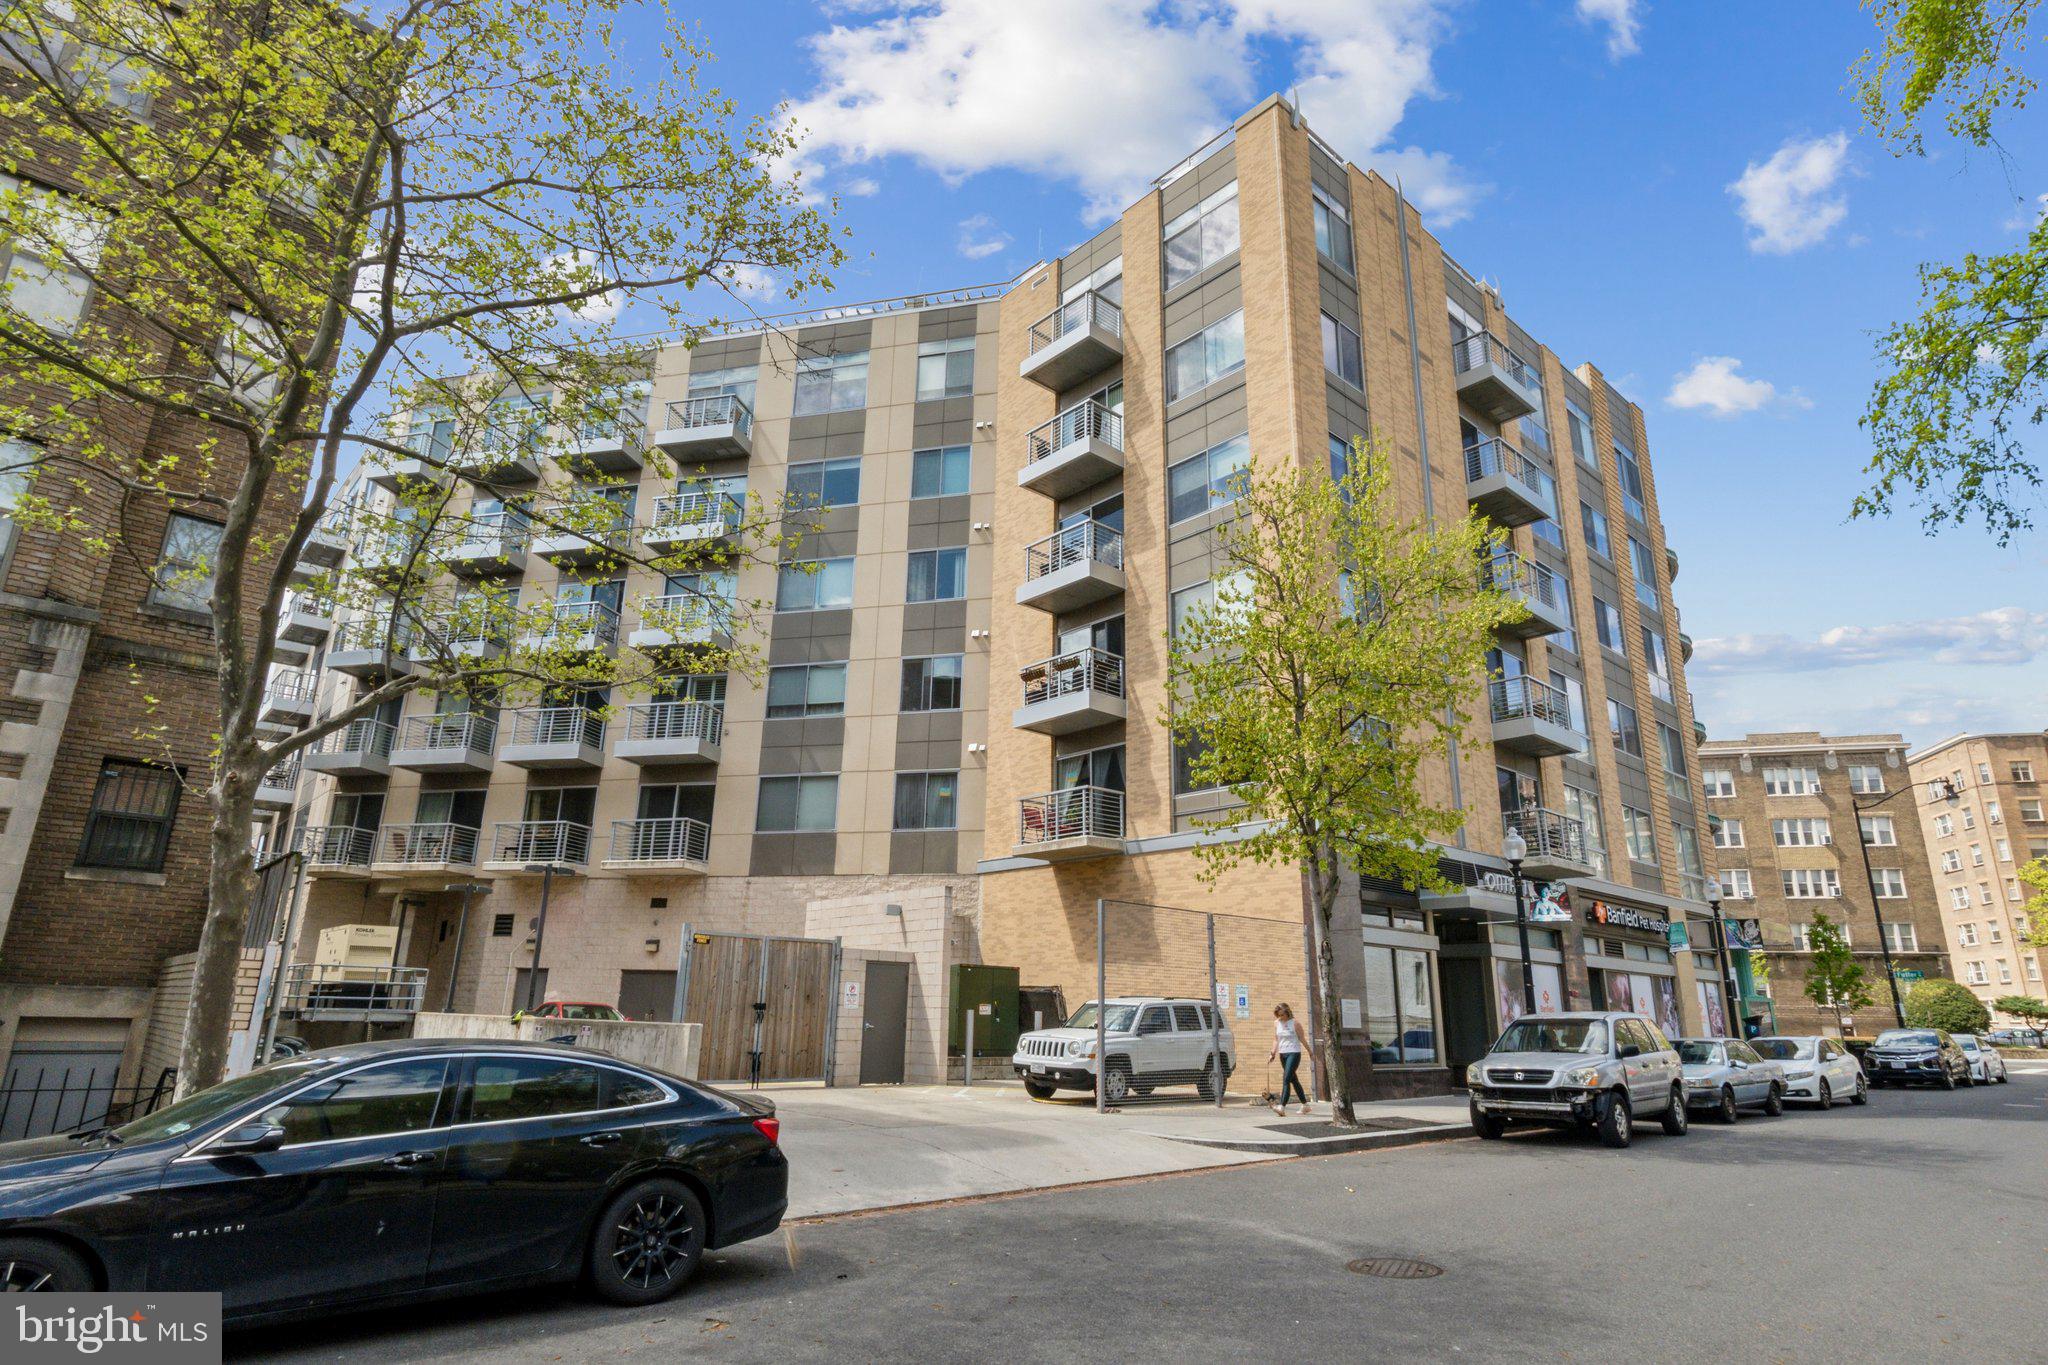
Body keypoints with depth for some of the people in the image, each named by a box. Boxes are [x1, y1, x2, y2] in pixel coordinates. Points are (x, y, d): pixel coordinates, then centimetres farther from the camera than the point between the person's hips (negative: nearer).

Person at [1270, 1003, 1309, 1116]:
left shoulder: (1295, 1024, -8)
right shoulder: (1276, 1023, 7)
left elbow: (1302, 1039, -2)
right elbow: (1276, 1039, 11)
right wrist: (1273, 1053, 1)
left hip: (1294, 1053, -6)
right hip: (1282, 1054, 6)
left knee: (1286, 1079, -17)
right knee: (1294, 1080, 14)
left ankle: (1282, 1107, -24)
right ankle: (1305, 1105, 27)